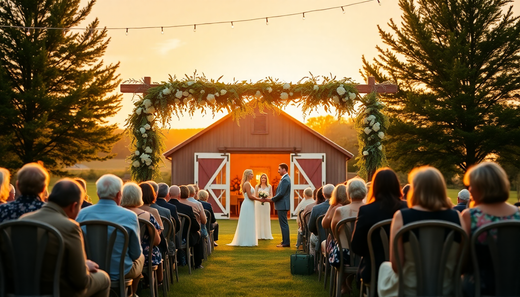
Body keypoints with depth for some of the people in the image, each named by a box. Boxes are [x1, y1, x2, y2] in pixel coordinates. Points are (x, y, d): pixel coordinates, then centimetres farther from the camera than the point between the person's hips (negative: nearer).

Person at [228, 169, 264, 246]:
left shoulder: (247, 184, 16)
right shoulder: (247, 184, -14)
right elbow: (250, 196, -19)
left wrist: (258, 198, 11)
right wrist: (260, 199, -11)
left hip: (249, 206, 10)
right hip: (248, 206, -10)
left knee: (248, 224, 12)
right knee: (248, 223, -6)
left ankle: (245, 241, 15)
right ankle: (246, 241, -3)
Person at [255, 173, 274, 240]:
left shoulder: (269, 186, 7)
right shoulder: (257, 186, 6)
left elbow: (271, 196, 5)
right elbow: (254, 196, 4)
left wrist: (266, 197, -15)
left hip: (266, 204, 1)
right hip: (258, 204, 0)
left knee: (266, 219, 1)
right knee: (259, 219, -2)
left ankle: (266, 235, 5)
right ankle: (259, 235, 1)